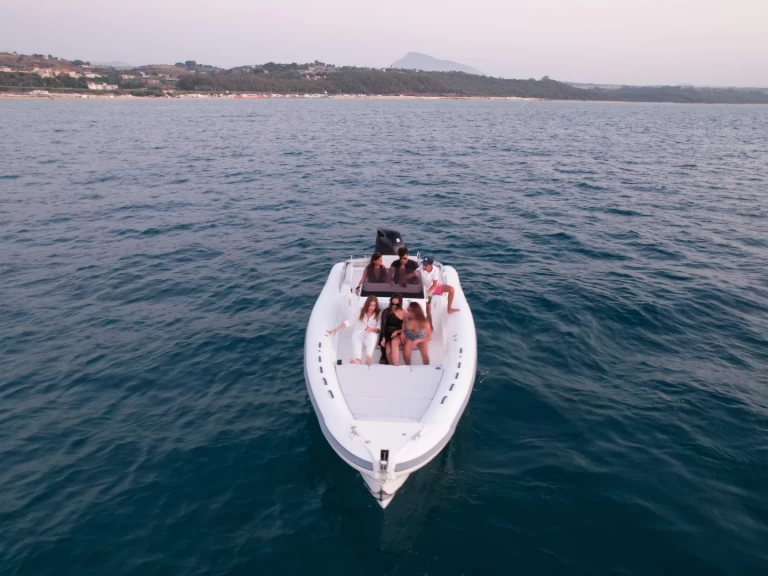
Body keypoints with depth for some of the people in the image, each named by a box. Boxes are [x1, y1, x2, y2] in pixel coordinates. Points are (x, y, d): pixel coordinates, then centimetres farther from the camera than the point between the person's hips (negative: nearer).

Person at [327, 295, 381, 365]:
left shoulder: (378, 314, 8)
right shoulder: (360, 312, 11)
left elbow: (379, 329, 2)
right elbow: (349, 322, 6)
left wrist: (372, 329, -21)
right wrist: (336, 329, -3)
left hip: (371, 336, -1)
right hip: (358, 335, 1)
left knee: (372, 335, -37)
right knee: (356, 346, -31)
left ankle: (368, 358, -56)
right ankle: (357, 360, -62)